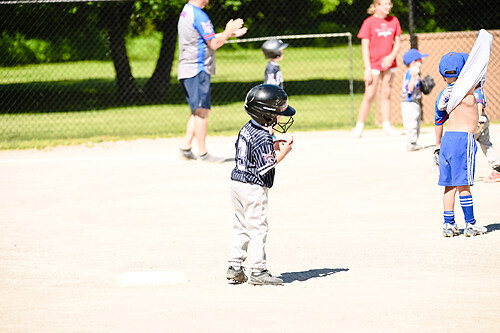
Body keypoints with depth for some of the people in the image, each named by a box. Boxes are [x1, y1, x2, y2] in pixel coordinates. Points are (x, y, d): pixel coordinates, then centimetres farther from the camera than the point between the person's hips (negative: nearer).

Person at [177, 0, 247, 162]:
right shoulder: (199, 15, -15)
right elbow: (213, 44, -16)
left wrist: (229, 33, 22)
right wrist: (229, 31, -1)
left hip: (186, 70, 10)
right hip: (198, 70, -10)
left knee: (198, 111, 15)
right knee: (202, 111, -8)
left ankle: (185, 148, 10)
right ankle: (203, 153, -8)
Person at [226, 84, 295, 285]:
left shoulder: (246, 129, 8)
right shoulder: (263, 138, -20)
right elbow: (264, 168, -22)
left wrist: (275, 148, 9)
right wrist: (283, 152, -14)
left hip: (237, 183, 9)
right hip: (254, 189, -9)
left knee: (241, 227, 15)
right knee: (257, 229, -3)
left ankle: (234, 267, 17)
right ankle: (258, 271, -1)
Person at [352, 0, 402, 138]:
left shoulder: (394, 21, 5)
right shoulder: (369, 23, -8)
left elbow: (397, 42, 9)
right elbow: (365, 46, -7)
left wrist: (392, 56, -10)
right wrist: (367, 68, -12)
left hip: (388, 63, 4)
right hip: (374, 64, -4)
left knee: (386, 94, 8)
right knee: (369, 95, -6)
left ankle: (386, 125, 13)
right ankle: (359, 127, 1)